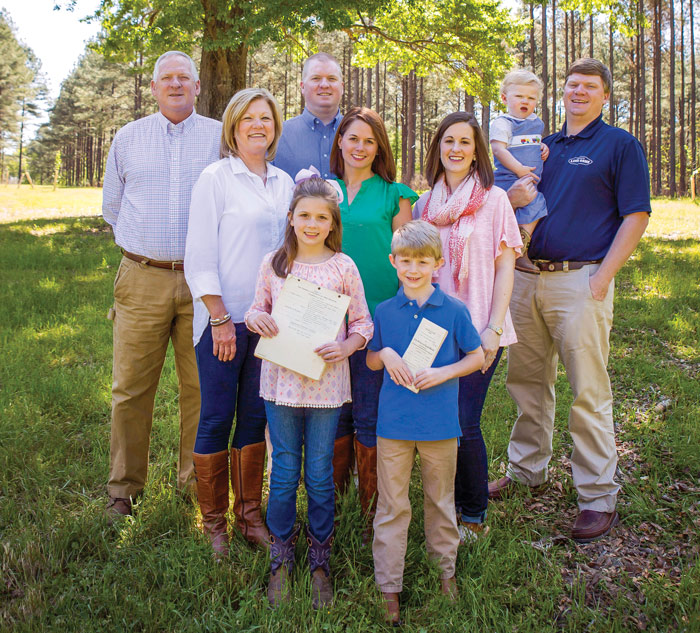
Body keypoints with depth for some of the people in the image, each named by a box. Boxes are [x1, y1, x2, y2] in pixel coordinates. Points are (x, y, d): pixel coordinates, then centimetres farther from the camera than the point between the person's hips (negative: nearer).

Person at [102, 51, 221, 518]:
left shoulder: (221, 138, 8)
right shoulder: (128, 138, 13)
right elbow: (112, 206, 22)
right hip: (142, 279, 1)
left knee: (202, 387, 4)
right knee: (131, 387, 1)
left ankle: (198, 480, 19)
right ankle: (124, 486, 14)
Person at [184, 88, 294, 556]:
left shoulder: (284, 183, 12)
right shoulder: (216, 178, -3)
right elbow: (200, 256, -7)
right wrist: (220, 318, -12)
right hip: (224, 318, -5)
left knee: (255, 417, 11)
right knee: (217, 418, 1)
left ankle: (250, 514, 23)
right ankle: (214, 524, 15)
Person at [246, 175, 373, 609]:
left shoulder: (343, 267, -2)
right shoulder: (273, 264, 3)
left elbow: (363, 322, 1)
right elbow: (259, 308, 12)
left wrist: (346, 346, -17)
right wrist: (255, 318, -10)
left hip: (326, 383, -1)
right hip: (281, 380, 1)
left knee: (320, 474, 9)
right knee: (284, 472, 11)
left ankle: (320, 560, 27)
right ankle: (281, 557, 28)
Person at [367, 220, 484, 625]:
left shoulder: (454, 310, -4)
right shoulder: (385, 311, 2)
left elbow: (477, 357, 3)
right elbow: (371, 361, 12)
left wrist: (443, 373, -13)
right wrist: (385, 354, -11)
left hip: (440, 422, -1)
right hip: (394, 421, 1)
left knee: (441, 500, 16)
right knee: (392, 505, 7)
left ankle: (445, 569, 36)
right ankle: (389, 585, 18)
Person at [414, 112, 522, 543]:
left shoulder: (494, 199, 0)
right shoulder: (425, 204, 11)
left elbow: (505, 267, -3)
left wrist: (493, 329, -11)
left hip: (477, 330, -4)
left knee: (464, 422, -7)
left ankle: (475, 517, 12)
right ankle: (449, 507, 23)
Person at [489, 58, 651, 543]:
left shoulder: (620, 145, 2)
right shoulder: (545, 147, 18)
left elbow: (636, 216, -5)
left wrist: (603, 276, -13)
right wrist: (512, 197, 2)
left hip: (581, 280, -6)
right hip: (528, 278, 6)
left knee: (588, 392, -4)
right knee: (527, 383, 13)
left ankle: (599, 498, 6)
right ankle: (527, 471, 30)